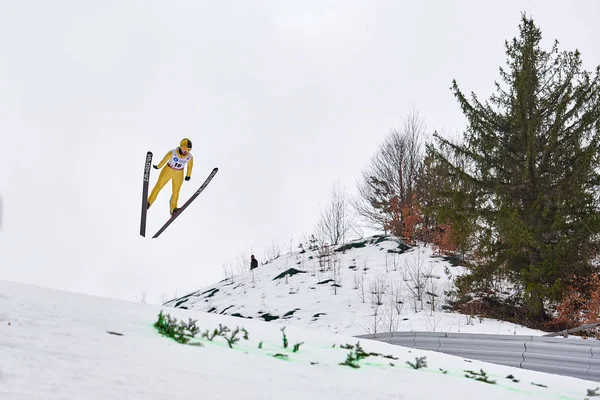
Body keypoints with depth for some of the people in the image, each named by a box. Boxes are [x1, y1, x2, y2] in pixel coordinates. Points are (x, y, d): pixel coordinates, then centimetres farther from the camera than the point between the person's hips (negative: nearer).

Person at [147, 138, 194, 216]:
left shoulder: (190, 157, -21)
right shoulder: (172, 153, -27)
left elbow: (190, 165, 1)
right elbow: (165, 159, -9)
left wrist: (188, 175, 14)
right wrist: (158, 166, 8)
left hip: (179, 174, 1)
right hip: (168, 170, -1)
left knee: (176, 192, 10)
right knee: (158, 186, 3)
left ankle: (173, 209, 25)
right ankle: (149, 202, 17)